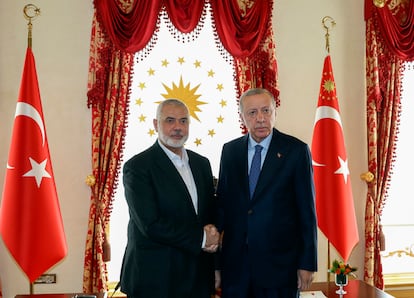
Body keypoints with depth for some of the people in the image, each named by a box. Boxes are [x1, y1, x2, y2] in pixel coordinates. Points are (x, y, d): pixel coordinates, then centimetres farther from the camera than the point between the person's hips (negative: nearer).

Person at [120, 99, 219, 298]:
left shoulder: (201, 163, 10)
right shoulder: (137, 167, -11)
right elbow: (150, 224, -18)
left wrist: (212, 235, -8)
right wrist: (200, 238, -13)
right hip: (155, 278, -5)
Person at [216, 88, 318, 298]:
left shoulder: (296, 150, -5)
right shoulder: (229, 150, 6)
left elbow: (307, 211, -4)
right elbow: (222, 201, 10)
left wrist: (307, 264, -5)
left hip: (279, 264, -3)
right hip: (234, 263, 3)